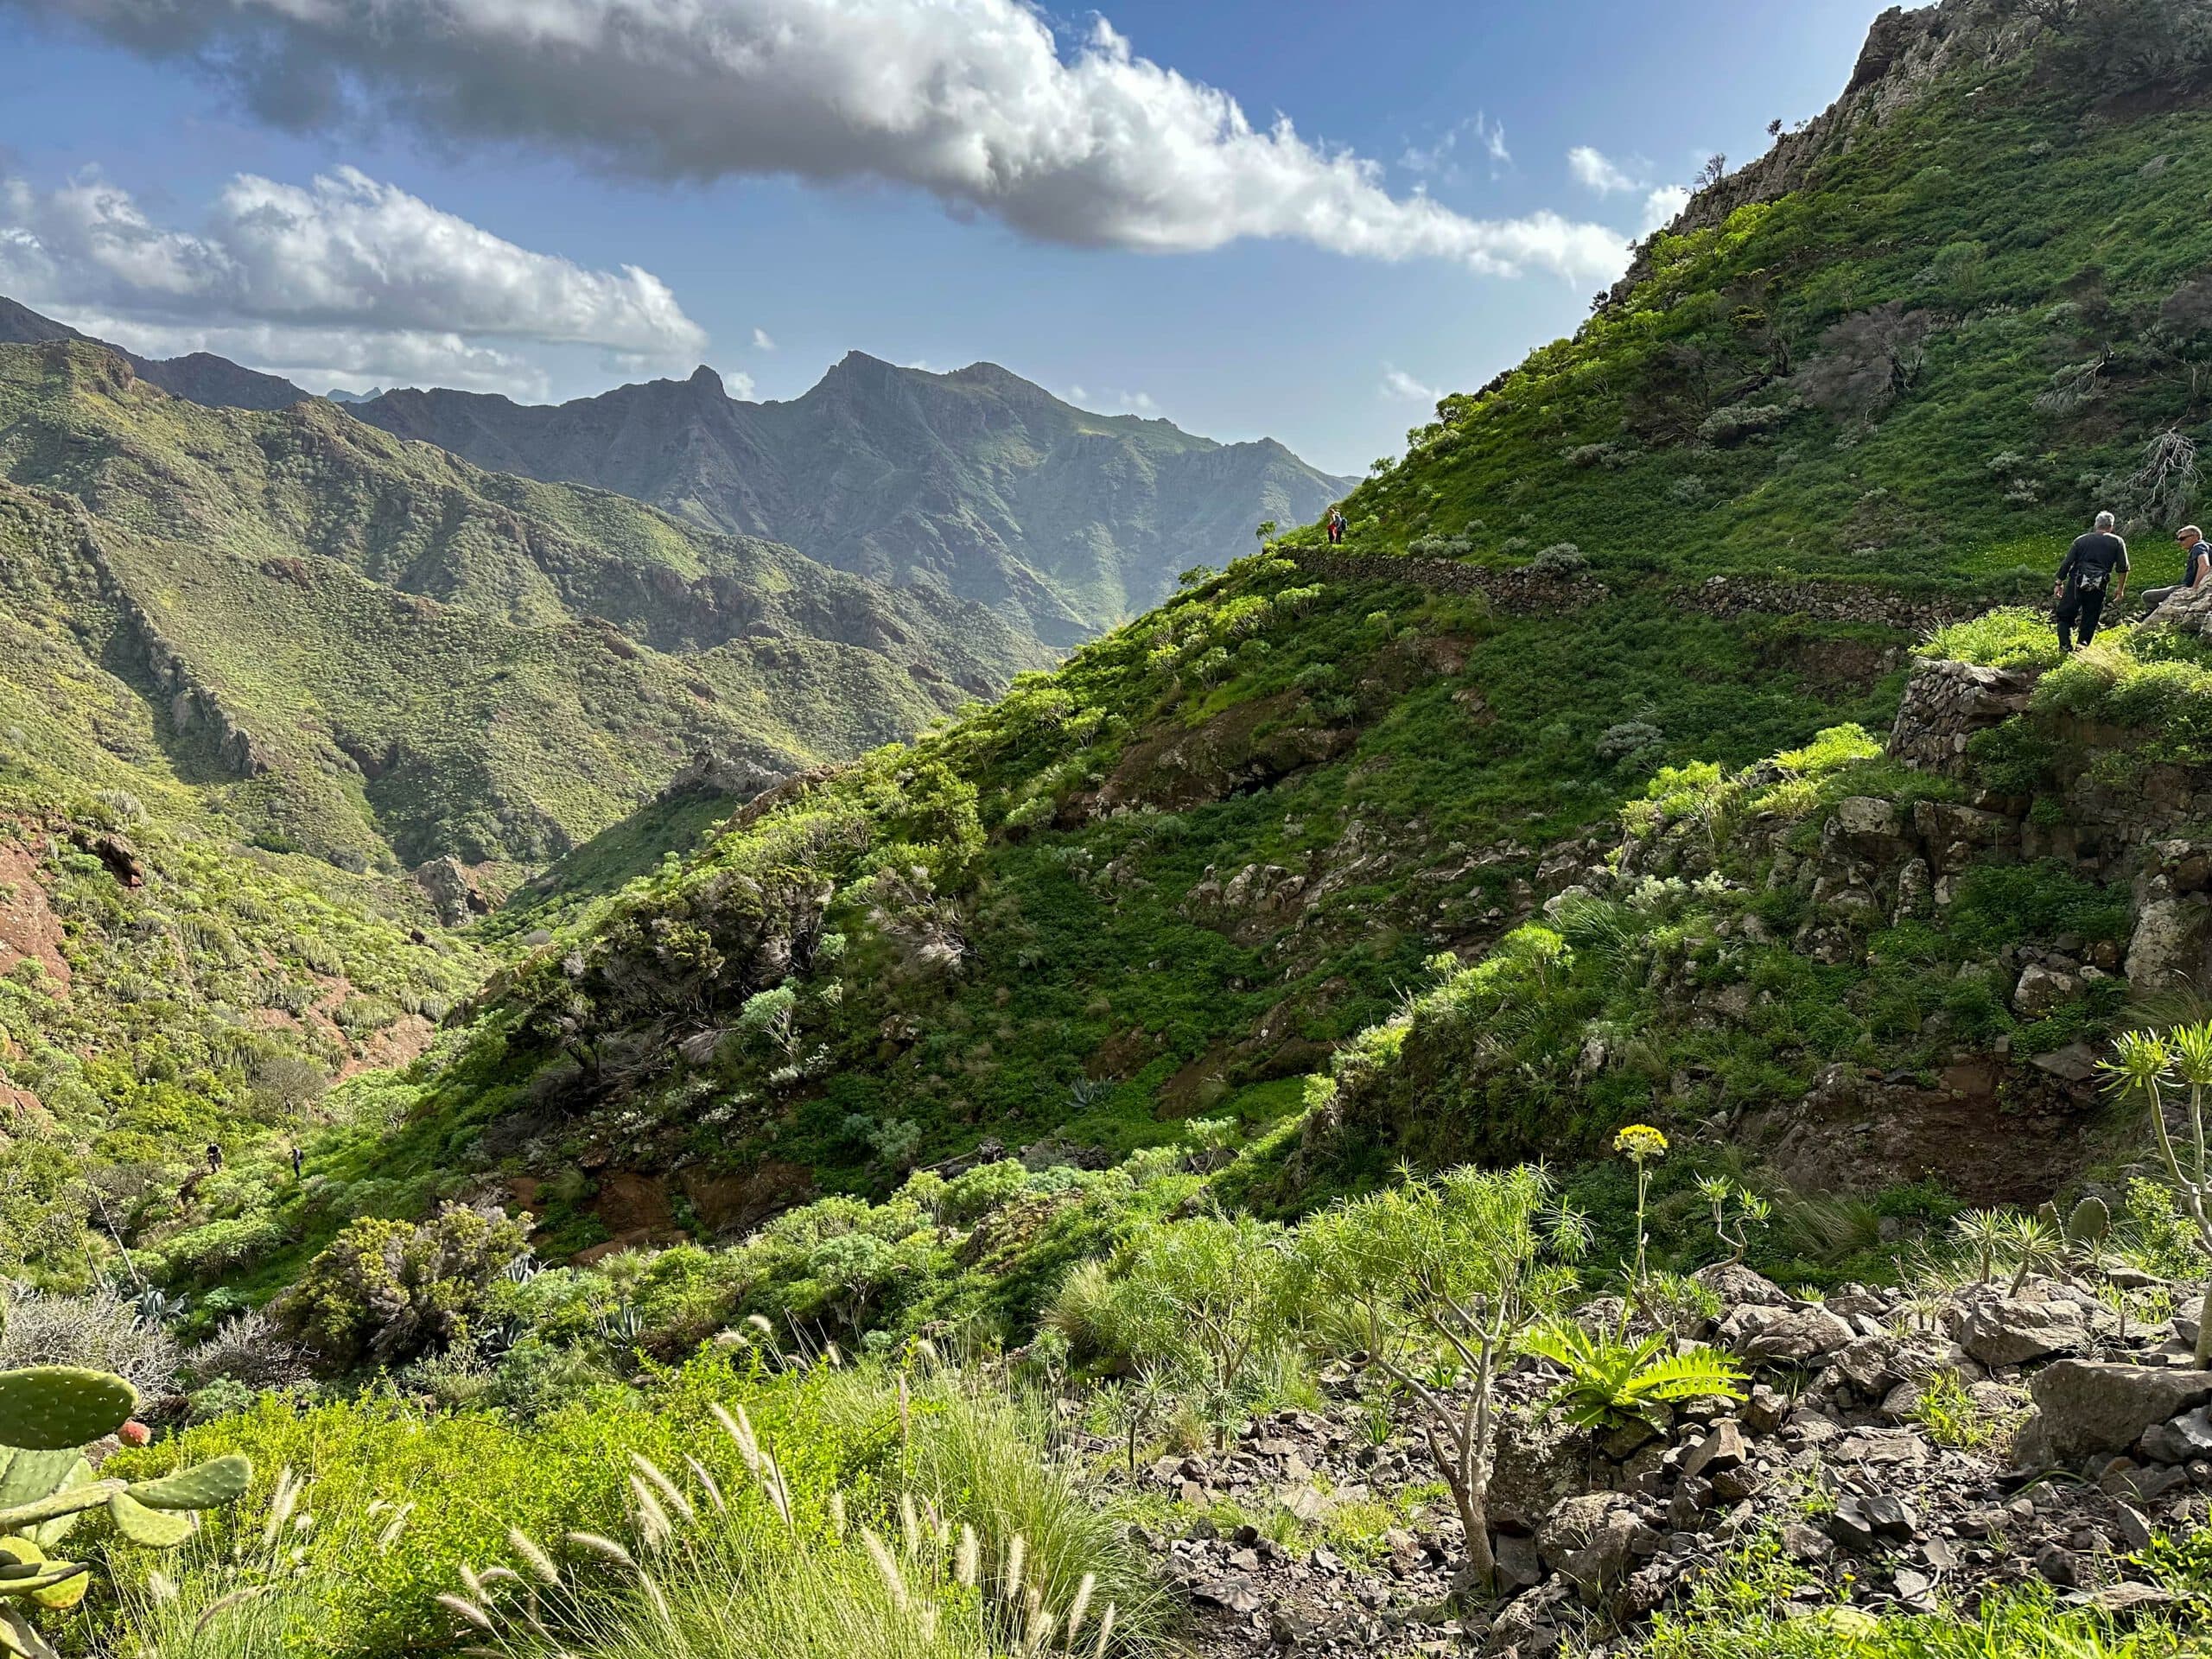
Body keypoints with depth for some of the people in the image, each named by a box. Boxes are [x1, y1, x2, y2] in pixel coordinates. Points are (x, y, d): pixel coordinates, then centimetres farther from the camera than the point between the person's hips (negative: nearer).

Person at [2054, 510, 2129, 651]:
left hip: (2077, 583, 0)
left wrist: (2059, 583, 12)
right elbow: (2123, 568, 6)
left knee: (2065, 616, 5)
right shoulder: (2117, 542, 10)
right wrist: (2120, 589, 15)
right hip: (2099, 589, 1)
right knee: (2089, 622, 10)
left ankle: (2065, 647, -9)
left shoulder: (2081, 540, 10)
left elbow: (2066, 563, 5)